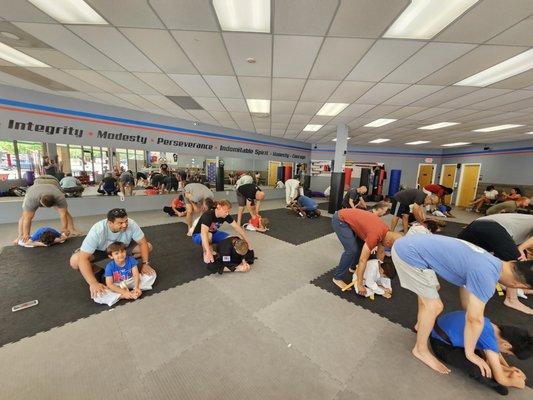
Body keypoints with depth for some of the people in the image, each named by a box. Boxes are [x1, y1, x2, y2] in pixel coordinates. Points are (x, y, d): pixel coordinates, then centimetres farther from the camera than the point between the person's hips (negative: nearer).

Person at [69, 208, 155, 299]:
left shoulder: (131, 224, -33)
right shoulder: (97, 231, -37)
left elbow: (143, 243, -22)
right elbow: (83, 259, -36)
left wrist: (145, 264, -29)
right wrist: (93, 283, -42)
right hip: (100, 250, -1)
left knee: (148, 247, -18)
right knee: (74, 261, -27)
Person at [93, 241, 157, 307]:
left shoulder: (131, 260, -14)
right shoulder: (110, 266, -17)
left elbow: (136, 274, -18)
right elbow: (109, 284, -19)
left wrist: (136, 288, -33)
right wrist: (124, 292, -29)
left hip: (130, 282, 1)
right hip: (117, 287, -1)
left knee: (152, 275, -16)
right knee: (97, 296, -28)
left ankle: (133, 292, -28)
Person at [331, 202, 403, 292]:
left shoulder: (386, 231, 0)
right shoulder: (375, 234, -26)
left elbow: (381, 252, 16)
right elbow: (363, 260, -23)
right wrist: (360, 285, -16)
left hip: (348, 219, 9)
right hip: (340, 220, -9)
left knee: (362, 245, 13)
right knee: (352, 250, -15)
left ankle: (353, 267, 33)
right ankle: (337, 278, -1)